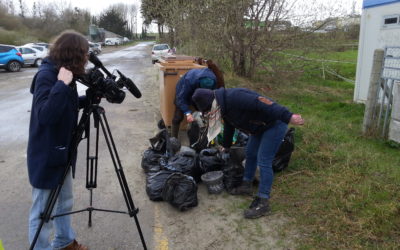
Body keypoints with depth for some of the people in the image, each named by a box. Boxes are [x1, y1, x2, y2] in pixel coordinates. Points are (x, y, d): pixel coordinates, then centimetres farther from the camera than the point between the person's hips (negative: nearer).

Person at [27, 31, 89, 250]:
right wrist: (62, 85, -34)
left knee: (64, 203, 23)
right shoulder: (46, 75, -20)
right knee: (44, 211, 5)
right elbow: (45, 115, -32)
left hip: (62, 151, 10)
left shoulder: (61, 73, 5)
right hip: (46, 155, -9)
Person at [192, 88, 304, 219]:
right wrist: (226, 147, 39)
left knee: (263, 162, -10)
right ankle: (246, 185, 36)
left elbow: (261, 103, -36)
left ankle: (262, 202, -3)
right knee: (250, 154, 18)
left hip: (275, 124, -10)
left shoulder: (234, 97, -27)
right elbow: (228, 128, 25)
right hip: (260, 127, 10)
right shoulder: (224, 108, 6)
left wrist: (288, 117, -42)